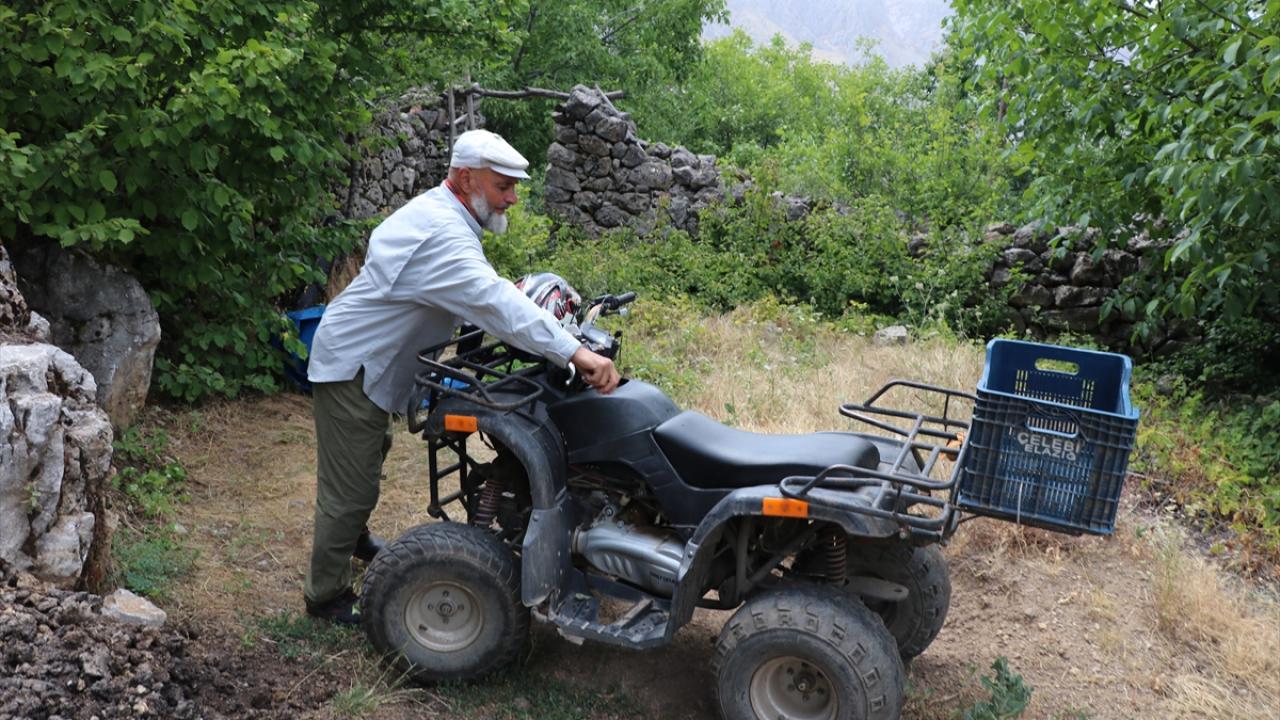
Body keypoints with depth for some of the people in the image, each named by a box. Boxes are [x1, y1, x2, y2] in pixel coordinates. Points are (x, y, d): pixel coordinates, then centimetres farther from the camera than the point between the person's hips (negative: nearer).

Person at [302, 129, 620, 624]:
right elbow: (494, 302, -43)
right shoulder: (442, 235, -29)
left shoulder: (437, 212, 6)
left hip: (365, 360, 11)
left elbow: (477, 295, 13)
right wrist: (575, 353, -49)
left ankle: (353, 538, 52)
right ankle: (326, 596, 12)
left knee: (369, 454, 29)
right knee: (351, 485, -3)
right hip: (350, 366, -11)